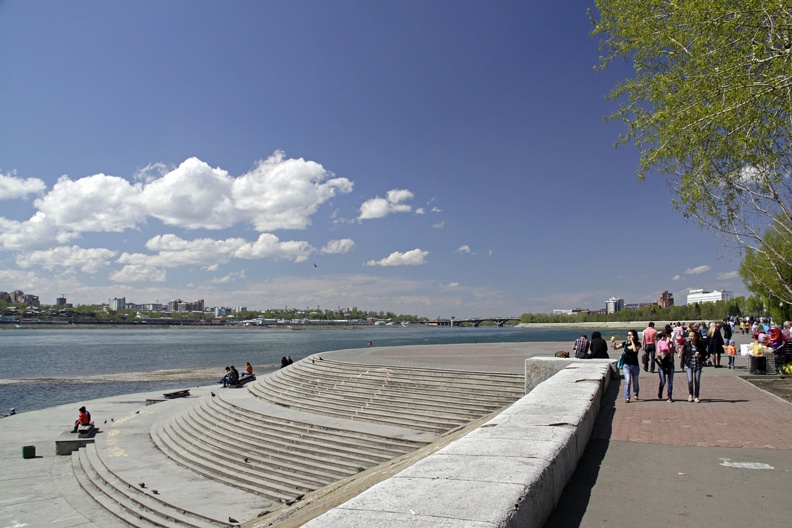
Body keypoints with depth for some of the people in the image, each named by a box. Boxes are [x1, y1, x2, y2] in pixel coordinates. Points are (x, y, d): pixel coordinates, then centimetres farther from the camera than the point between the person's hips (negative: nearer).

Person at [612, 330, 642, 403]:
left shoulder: (637, 344, -5)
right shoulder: (625, 343, 1)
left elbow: (635, 350, -24)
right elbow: (616, 347, 0)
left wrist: (632, 341, -19)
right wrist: (613, 343, -18)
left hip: (635, 365, 0)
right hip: (626, 365, 0)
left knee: (635, 382, 15)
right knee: (627, 381, -14)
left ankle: (635, 395, 39)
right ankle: (627, 398, -13)